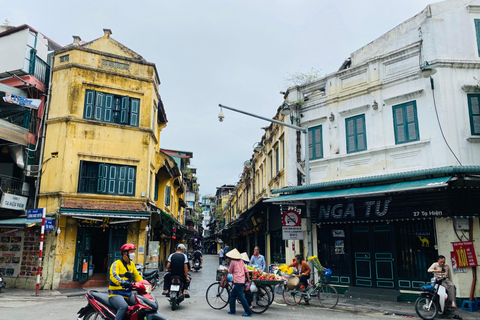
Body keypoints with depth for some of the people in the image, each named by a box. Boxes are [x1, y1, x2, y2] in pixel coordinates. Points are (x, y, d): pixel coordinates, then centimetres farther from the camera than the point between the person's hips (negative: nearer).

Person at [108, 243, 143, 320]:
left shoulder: (131, 264, 13)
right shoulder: (117, 263, -10)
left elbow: (137, 276, 17)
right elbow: (113, 276, -27)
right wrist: (123, 283, -45)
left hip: (128, 294, 7)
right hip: (116, 294, -7)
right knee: (124, 306, -33)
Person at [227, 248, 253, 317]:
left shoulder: (233, 262, -6)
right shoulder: (241, 261, 13)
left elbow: (230, 271, 2)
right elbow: (246, 270, 10)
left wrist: (227, 270, 23)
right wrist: (248, 279, 13)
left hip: (237, 282, -8)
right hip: (242, 280, 8)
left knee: (241, 297, -6)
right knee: (232, 295, 17)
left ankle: (248, 312, -7)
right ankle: (232, 311, 21)